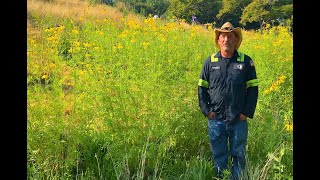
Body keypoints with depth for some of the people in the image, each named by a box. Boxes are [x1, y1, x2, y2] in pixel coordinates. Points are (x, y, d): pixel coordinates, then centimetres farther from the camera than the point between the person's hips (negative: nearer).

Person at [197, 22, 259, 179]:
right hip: (216, 119, 1)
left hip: (239, 120, -1)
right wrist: (206, 110, -3)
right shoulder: (210, 61, 3)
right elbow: (202, 88, 7)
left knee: (239, 155, 11)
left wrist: (247, 112, -6)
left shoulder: (246, 61, 1)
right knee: (218, 156, 11)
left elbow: (253, 89, 2)